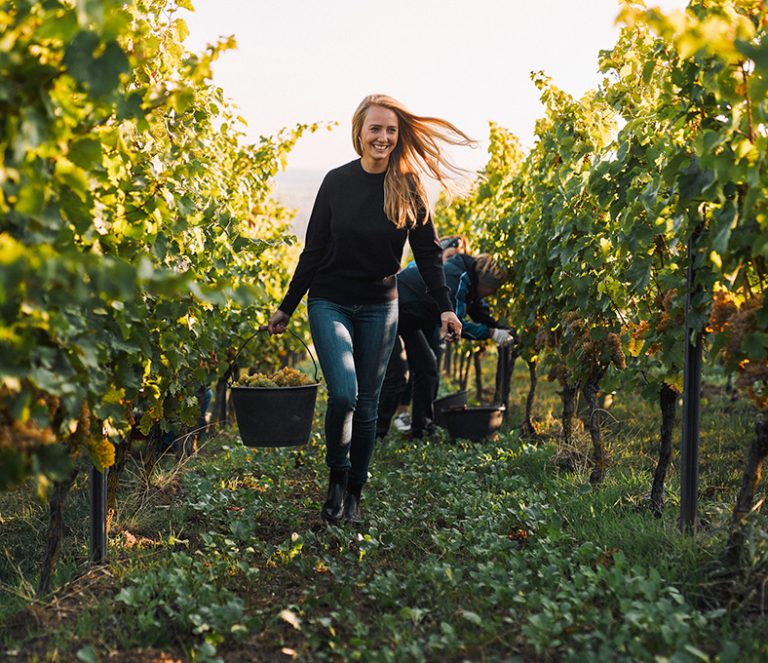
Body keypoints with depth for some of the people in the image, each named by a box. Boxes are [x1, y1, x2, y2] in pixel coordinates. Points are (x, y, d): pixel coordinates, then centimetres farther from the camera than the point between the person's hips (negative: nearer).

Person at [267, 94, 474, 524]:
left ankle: (355, 494, 21)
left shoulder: (409, 187, -4)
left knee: (367, 404, 6)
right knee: (343, 393, -18)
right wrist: (287, 308, 3)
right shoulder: (337, 182, -5)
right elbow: (314, 250, 1)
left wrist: (445, 307, -10)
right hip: (330, 302, -1)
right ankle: (337, 480, 5)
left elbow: (428, 252, 0)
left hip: (380, 307, 1)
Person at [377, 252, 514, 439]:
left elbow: (480, 312, 12)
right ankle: (376, 434, -4)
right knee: (395, 377, -12)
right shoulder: (455, 279, -28)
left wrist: (505, 331, 2)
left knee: (427, 367, 10)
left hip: (407, 319, 11)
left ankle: (421, 430, 14)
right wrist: (492, 333, -23)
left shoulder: (466, 279, 2)